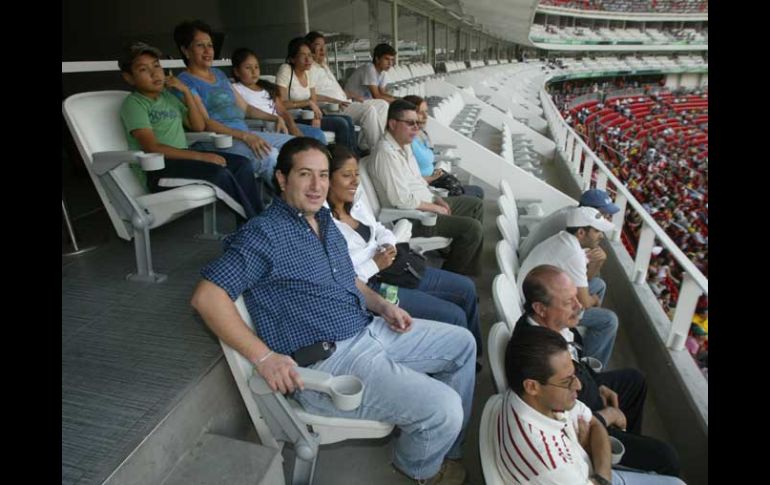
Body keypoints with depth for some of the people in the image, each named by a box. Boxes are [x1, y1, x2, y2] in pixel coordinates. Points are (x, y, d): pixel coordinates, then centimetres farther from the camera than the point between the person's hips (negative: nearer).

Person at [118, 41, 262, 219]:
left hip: (182, 158, 7)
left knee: (242, 163, -11)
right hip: (157, 169, -7)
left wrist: (186, 92, 6)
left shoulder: (168, 96, 18)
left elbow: (198, 126, 15)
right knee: (220, 173, -30)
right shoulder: (133, 103, -4)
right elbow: (152, 148, -17)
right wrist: (199, 156, -22)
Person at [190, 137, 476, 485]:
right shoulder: (264, 234, -14)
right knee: (443, 408, -19)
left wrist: (382, 305, 6)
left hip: (370, 330, 10)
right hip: (328, 360, -9)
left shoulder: (324, 220, 13)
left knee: (462, 343, 16)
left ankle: (448, 449, 32)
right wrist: (263, 357, -24)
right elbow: (206, 297, -19)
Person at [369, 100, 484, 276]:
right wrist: (435, 208, -14)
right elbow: (402, 200, -27)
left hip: (425, 204, 11)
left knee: (475, 204, 16)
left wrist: (436, 199, 4)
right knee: (473, 227, -17)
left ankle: (469, 267, 22)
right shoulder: (386, 153, -23)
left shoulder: (405, 145, 9)